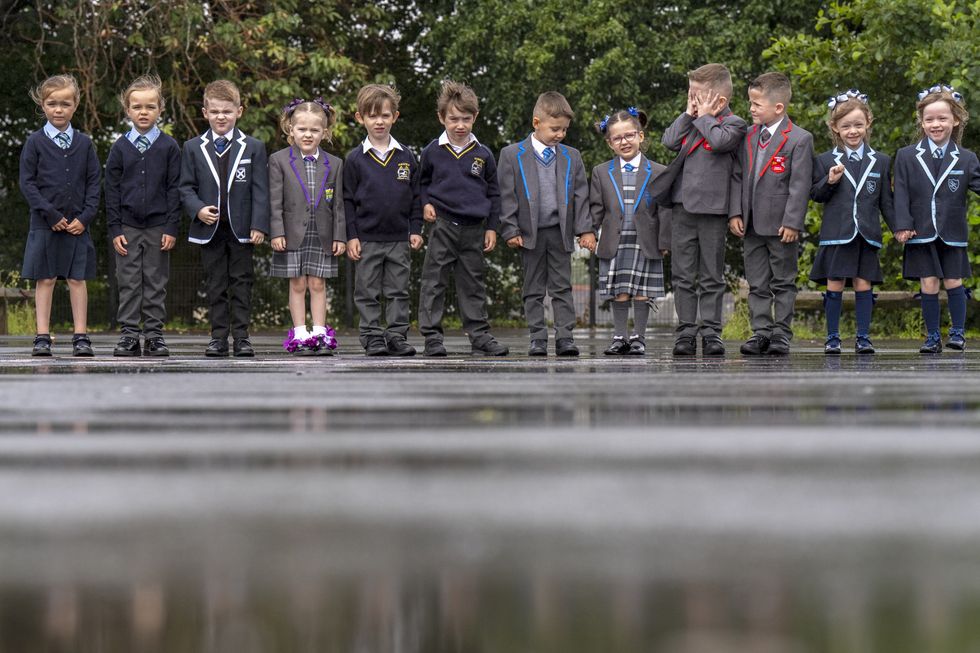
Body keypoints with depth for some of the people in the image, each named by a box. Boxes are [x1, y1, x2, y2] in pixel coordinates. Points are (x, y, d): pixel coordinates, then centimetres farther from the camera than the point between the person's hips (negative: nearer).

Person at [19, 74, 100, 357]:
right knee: (45, 280, 1)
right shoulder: (35, 142, 0)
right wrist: (51, 215, -11)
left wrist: (85, 218, -7)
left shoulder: (83, 143, 6)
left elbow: (94, 183, 5)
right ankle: (42, 337, 4)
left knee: (77, 279, 2)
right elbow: (27, 182, -3)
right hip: (45, 224, -1)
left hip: (77, 224, 1)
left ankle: (81, 336, 6)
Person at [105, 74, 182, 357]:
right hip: (127, 227, 1)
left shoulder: (169, 147, 1)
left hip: (158, 227, -1)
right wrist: (115, 229, -2)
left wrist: (172, 228, -5)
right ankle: (129, 335, 5)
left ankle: (154, 334, 8)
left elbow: (174, 189, 1)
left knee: (156, 283, 3)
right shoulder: (120, 147, 4)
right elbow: (112, 191, 5)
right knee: (128, 283, 2)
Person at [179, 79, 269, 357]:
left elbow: (259, 190, 1)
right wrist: (198, 209, -12)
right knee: (215, 286, 4)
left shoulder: (253, 148, 4)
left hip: (241, 229, -1)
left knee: (241, 283, 2)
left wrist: (258, 225, -7)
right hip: (209, 229, 1)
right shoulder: (193, 148, 6)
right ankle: (218, 337, 9)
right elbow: (186, 188, 7)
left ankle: (241, 336, 6)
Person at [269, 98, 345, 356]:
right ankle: (300, 335, 7)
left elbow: (338, 204, 6)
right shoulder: (279, 160, 0)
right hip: (293, 235, -1)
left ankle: (320, 334, 7)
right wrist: (277, 232, -10)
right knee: (297, 285, 3)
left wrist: (340, 236, 1)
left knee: (317, 284, 4)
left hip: (322, 236, 1)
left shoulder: (334, 164, 6)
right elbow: (275, 201, -3)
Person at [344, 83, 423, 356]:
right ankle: (373, 337, 9)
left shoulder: (406, 157, 5)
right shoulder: (355, 159, -1)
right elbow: (347, 200, 1)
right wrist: (351, 236, -5)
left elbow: (415, 197, 10)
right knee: (368, 293, 3)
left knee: (398, 291, 5)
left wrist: (416, 230, 3)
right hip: (367, 239, -2)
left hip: (400, 239, 2)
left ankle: (397, 336, 11)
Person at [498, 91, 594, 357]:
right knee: (533, 290, 5)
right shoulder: (512, 155, -1)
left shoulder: (571, 157, 7)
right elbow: (506, 196, -2)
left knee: (562, 287, 2)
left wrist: (585, 229, -1)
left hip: (560, 232, 2)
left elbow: (580, 195, 7)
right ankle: (538, 338, 9)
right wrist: (510, 230, -8)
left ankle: (565, 337, 4)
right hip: (530, 233, -2)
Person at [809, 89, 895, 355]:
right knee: (834, 285, 0)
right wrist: (829, 181, -14)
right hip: (836, 234, -1)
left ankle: (863, 337, 8)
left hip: (867, 234, 1)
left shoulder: (881, 162, 9)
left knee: (863, 284, 2)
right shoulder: (825, 161, 4)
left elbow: (886, 201, 11)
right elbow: (815, 194, 4)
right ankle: (832, 338, 8)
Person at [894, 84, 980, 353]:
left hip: (952, 234, 0)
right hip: (921, 233, 0)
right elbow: (901, 195, -1)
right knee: (928, 285, 0)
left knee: (954, 283, 2)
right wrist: (902, 226, -9)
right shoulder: (906, 157, 2)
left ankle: (958, 332, 15)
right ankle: (932, 337, 8)